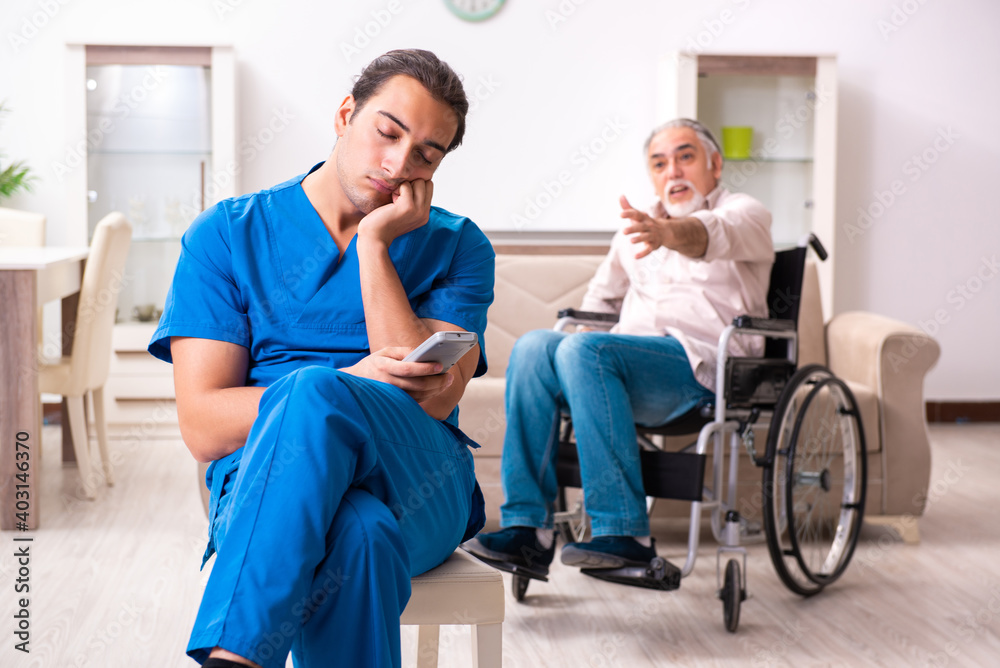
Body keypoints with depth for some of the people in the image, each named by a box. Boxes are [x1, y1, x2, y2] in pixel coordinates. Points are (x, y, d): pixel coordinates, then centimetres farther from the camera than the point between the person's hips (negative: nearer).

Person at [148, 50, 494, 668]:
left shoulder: (457, 246, 12)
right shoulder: (227, 234, 9)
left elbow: (429, 401, -6)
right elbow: (204, 428, -1)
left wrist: (375, 243, -5)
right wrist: (351, 384, -13)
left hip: (421, 486, 1)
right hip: (262, 481, -1)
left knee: (315, 394, -34)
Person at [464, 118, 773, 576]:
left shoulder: (744, 213, 6)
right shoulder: (638, 228, 27)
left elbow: (712, 234, -19)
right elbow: (601, 296, 34)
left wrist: (669, 234, -43)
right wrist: (580, 340, 12)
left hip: (705, 362, -6)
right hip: (635, 357, 6)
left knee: (584, 350, -31)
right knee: (534, 346, -21)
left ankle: (625, 536, -32)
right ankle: (528, 529, -25)